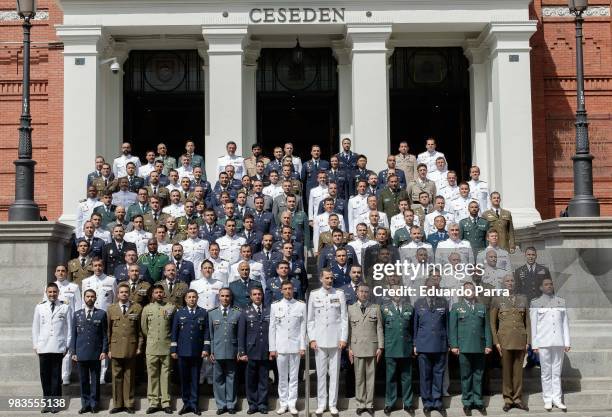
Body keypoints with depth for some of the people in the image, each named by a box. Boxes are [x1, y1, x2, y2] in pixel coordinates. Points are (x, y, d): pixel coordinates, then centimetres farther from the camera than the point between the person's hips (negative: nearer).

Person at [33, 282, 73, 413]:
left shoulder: (66, 307, 4)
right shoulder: (39, 307, 8)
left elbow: (69, 327, 5)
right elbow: (35, 327, 10)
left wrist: (67, 346, 2)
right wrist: (35, 345, 6)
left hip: (58, 347, -2)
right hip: (43, 347, 2)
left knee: (56, 376, 1)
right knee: (45, 376, 4)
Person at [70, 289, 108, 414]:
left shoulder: (101, 314, 3)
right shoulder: (77, 314, 9)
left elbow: (105, 334, 3)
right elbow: (73, 334, 8)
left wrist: (104, 351, -4)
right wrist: (73, 352, 2)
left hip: (96, 353, -1)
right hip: (81, 353, 2)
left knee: (95, 380, 4)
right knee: (83, 380, 6)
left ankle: (94, 404, 11)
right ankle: (85, 404, 13)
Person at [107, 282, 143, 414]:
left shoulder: (137, 308, 4)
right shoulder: (111, 309, 9)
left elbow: (140, 329, 5)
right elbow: (108, 330, 9)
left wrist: (139, 346, 0)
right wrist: (108, 348, 4)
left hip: (131, 348, -1)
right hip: (116, 348, 1)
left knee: (129, 377, 4)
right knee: (117, 377, 4)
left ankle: (128, 404, 11)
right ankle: (117, 404, 12)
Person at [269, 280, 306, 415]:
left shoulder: (301, 305, 2)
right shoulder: (275, 306, 4)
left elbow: (303, 327, 2)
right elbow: (272, 328, 4)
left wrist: (303, 346, -3)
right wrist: (272, 348, 0)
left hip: (295, 347, 0)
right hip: (280, 347, 1)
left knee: (294, 377, 4)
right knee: (282, 377, 6)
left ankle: (292, 404, 10)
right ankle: (283, 403, 13)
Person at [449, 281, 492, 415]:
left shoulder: (482, 307, 15)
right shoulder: (456, 307, 8)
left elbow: (487, 327, 10)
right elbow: (452, 328, 2)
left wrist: (488, 345, 2)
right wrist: (454, 345, -6)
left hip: (480, 348, 2)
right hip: (464, 348, -2)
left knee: (478, 376, 6)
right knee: (466, 376, 2)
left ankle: (478, 401, 14)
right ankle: (467, 402, 9)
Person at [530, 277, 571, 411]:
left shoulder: (561, 302, 11)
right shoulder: (535, 303, 5)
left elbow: (565, 323, 10)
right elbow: (533, 324, 3)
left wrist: (567, 342, 5)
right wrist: (534, 344, -2)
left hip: (559, 342, 2)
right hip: (544, 342, -2)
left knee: (557, 371, 5)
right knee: (546, 372, 1)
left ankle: (557, 399, 9)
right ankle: (547, 399, 6)